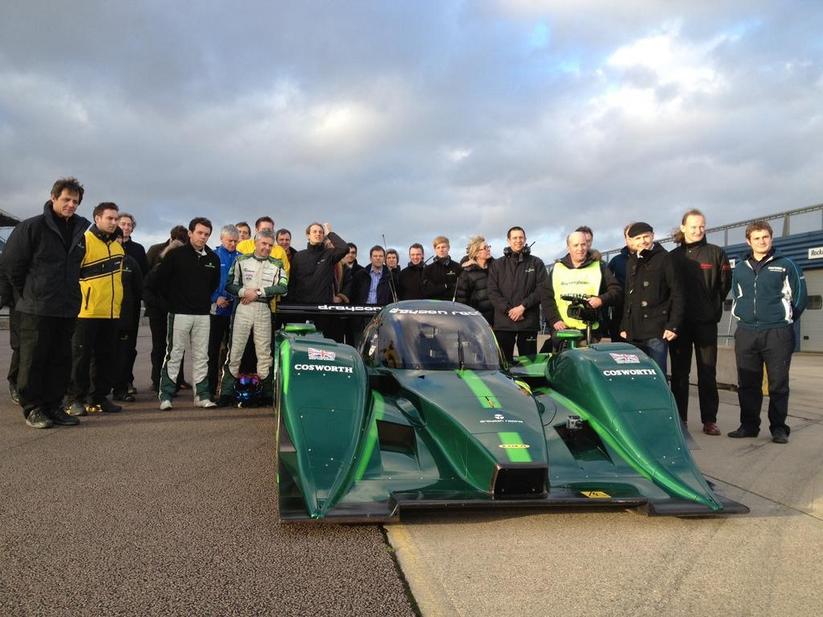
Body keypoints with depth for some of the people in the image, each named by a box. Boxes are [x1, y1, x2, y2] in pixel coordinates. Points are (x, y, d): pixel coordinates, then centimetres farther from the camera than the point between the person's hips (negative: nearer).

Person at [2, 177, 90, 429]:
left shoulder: (82, 229, 7)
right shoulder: (32, 227, -8)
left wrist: (71, 292, 12)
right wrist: (27, 293, 1)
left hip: (68, 309, 5)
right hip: (36, 309, -5)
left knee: (61, 361, 9)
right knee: (33, 360, 2)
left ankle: (53, 406, 19)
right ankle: (32, 408, 11)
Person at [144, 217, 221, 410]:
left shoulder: (213, 259, 8)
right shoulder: (176, 254, -5)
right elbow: (155, 280, -4)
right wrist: (167, 303, 0)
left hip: (203, 314, 4)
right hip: (180, 313, -4)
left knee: (201, 357, 7)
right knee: (174, 355, -1)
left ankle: (202, 395, 13)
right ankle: (166, 396, 6)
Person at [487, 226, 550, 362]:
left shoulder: (536, 263, 10)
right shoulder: (497, 265, 12)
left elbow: (543, 289, -1)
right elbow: (492, 292, 3)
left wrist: (523, 306, -11)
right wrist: (508, 310, -10)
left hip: (529, 322, 0)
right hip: (503, 322, 1)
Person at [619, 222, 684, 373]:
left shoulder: (664, 258, -1)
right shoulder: (632, 262, 16)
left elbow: (677, 294, -6)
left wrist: (673, 325, -12)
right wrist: (624, 326, 15)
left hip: (657, 332, -5)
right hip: (634, 332, 5)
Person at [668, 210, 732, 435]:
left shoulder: (716, 253, 4)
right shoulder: (673, 256, 9)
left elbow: (725, 283, 3)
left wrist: (714, 308, -1)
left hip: (706, 321, -2)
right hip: (679, 321, 2)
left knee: (707, 372, 2)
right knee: (679, 372, 6)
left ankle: (709, 420, 8)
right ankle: (679, 418, 13)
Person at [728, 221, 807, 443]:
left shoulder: (785, 265, 3)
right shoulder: (740, 269, 14)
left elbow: (799, 297, 5)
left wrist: (784, 321, 8)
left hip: (777, 333, -4)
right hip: (746, 333, 4)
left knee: (778, 383, 0)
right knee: (747, 383, 6)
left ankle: (779, 427, 8)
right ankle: (749, 425, 15)